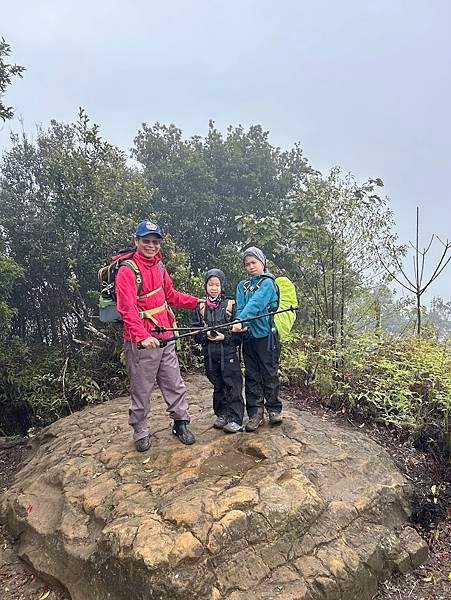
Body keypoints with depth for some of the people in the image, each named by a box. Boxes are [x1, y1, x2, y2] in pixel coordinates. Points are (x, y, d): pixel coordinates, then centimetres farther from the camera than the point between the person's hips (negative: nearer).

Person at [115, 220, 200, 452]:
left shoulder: (159, 267, 10)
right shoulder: (127, 271, -13)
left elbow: (170, 295, 22)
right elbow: (128, 309, -23)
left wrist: (196, 302, 11)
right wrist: (142, 337, -35)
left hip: (164, 337, 7)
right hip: (140, 341, -6)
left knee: (174, 384, 13)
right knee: (141, 389, 7)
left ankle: (180, 424, 29)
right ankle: (140, 432, 24)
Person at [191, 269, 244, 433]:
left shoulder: (230, 305, -3)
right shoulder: (200, 307, 6)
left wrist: (224, 337, -16)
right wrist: (206, 336, -12)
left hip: (228, 351, -3)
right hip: (209, 353, 3)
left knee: (233, 385, -1)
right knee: (217, 385, 14)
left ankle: (235, 419, 7)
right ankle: (222, 415, 27)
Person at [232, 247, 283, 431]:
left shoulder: (267, 283, -4)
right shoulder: (242, 285, 13)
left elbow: (255, 304, -20)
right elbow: (240, 307, 0)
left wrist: (240, 320, -32)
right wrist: (241, 324, -20)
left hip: (266, 335, -5)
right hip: (248, 336, 5)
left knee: (269, 374, 5)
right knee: (251, 376, 7)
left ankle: (274, 409, 21)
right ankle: (255, 413, 15)